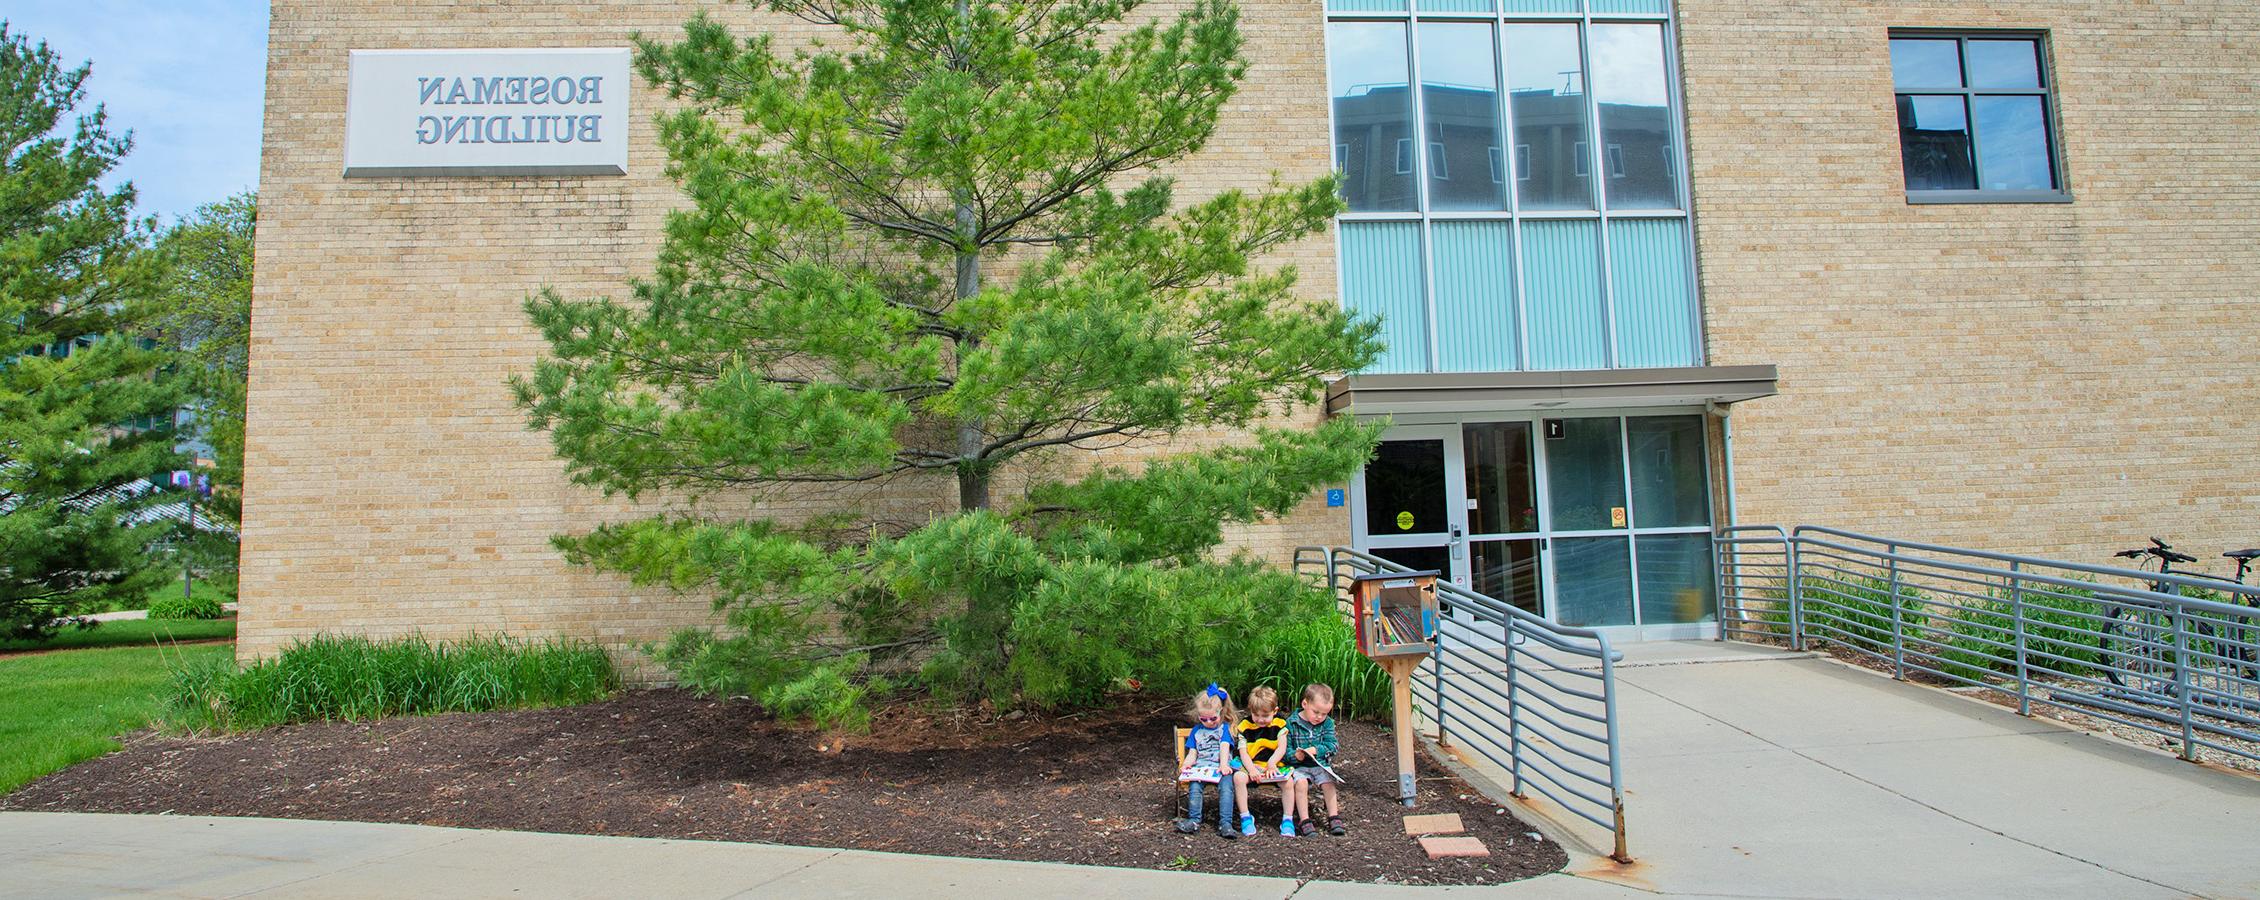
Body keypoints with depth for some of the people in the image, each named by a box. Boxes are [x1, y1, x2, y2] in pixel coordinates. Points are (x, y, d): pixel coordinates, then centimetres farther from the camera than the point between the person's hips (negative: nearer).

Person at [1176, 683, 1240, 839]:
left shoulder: (1224, 727, 13)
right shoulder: (1197, 730, 21)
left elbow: (1225, 747, -3)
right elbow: (1192, 753, 16)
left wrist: (1223, 765, -21)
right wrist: (1185, 765, -6)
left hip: (1220, 767, -2)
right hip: (1200, 767, 2)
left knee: (1226, 785, -31)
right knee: (1194, 785, -28)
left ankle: (1225, 823, -37)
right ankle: (1194, 820, -32)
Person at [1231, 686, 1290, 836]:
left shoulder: (1280, 724, 2)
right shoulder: (1245, 726, 0)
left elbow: (1282, 748, -7)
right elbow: (1243, 752, -5)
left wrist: (1272, 763, -25)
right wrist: (1252, 770, -22)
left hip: (1274, 765, 0)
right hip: (1251, 765, 0)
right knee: (1238, 777, -29)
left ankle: (1287, 819, -11)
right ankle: (1245, 817, -15)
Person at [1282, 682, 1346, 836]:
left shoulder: (1327, 723, 6)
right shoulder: (1292, 723, -4)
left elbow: (1332, 744, -3)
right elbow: (1285, 748, -5)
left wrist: (1316, 750, -19)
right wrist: (1295, 755, -26)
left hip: (1321, 764, 3)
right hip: (1299, 766, -2)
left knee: (1328, 783, -22)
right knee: (1301, 782, -29)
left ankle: (1334, 819, -9)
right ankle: (1304, 821, -22)